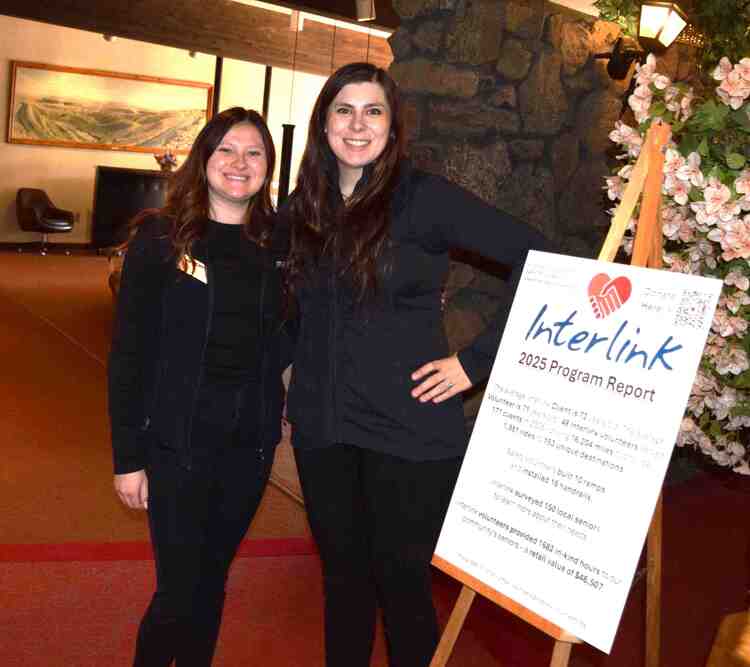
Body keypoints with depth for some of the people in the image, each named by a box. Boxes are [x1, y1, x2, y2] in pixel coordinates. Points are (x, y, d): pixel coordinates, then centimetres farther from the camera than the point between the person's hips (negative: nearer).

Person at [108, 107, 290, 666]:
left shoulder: (277, 243, 4)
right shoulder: (161, 237, -6)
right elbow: (129, 352, -7)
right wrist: (129, 455, -9)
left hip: (251, 441, 3)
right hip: (179, 438, -3)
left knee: (211, 582, 16)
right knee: (180, 592, 0)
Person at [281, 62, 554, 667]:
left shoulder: (426, 198, -9)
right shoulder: (302, 209, 7)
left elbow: (542, 261, -13)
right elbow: (292, 310, 23)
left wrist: (477, 360, -13)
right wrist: (292, 374, 8)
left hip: (409, 431, -4)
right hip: (321, 427, 5)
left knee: (401, 582, 7)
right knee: (342, 576, 17)